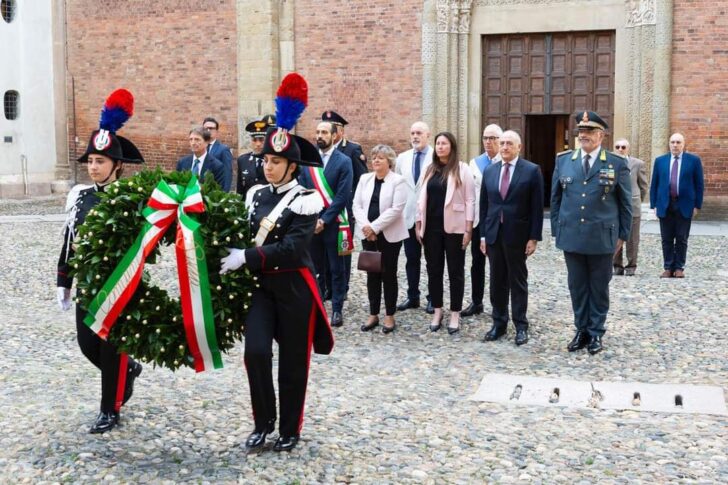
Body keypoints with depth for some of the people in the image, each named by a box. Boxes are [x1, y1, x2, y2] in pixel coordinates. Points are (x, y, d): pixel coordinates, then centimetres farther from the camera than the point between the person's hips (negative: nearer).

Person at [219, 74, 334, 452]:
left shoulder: (305, 200, -12)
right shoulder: (256, 195, 7)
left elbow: (292, 248, -22)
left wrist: (246, 257, -25)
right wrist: (233, 254, -5)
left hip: (294, 287, -4)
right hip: (262, 284, 5)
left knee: (293, 361, 6)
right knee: (255, 352, -7)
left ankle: (290, 429, 23)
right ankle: (263, 422, 14)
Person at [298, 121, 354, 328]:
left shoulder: (343, 161, -5)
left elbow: (343, 196, -11)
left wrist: (324, 220, -15)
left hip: (333, 224, -3)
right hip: (310, 223, 3)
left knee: (336, 269, 5)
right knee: (316, 268, 12)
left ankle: (337, 309, 12)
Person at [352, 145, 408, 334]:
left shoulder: (398, 181, -6)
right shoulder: (365, 179, 9)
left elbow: (396, 209, -14)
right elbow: (357, 205, 4)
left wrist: (375, 227, -17)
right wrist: (366, 226, -12)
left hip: (390, 235, -4)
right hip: (368, 234, 4)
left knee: (388, 274, 3)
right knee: (372, 274, 8)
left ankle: (389, 316, 12)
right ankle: (373, 314, 17)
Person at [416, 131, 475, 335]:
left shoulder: (462, 169, -4)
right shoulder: (430, 169, 10)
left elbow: (470, 201, -6)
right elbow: (422, 198, 12)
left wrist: (468, 229, -10)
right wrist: (419, 225, 7)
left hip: (454, 228, -4)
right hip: (431, 227, 4)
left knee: (455, 271, 4)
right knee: (434, 270, 9)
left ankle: (455, 314, 12)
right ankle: (437, 311, 20)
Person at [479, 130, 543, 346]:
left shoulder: (532, 170, -5)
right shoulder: (489, 171, 8)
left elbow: (537, 207, -6)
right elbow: (484, 205, 10)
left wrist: (534, 237, -10)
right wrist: (483, 234, 6)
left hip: (517, 234, -4)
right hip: (493, 234, 4)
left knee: (518, 281, 5)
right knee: (497, 281, 10)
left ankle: (521, 326, 14)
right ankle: (499, 323, 19)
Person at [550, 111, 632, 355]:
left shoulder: (617, 164, -1)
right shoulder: (563, 160, 5)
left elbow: (625, 202, 3)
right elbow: (555, 198, 10)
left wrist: (623, 234, 2)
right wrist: (556, 230, 7)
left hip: (602, 238, -2)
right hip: (571, 236, 2)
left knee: (599, 287, 7)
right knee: (577, 286, 10)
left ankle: (596, 333, 19)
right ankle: (581, 330, 22)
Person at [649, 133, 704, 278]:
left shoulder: (694, 160, 2)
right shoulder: (660, 161, 7)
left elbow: (699, 184, 2)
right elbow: (654, 184, 8)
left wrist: (697, 205, -3)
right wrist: (654, 204, 2)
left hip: (684, 206, -2)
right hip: (665, 206, 2)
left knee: (682, 239, 4)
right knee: (667, 239, 5)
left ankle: (679, 268, 12)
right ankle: (668, 268, 11)